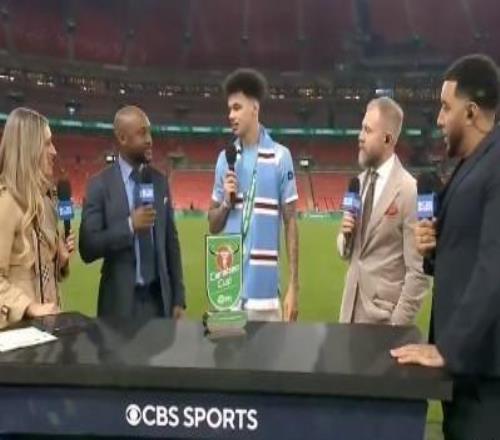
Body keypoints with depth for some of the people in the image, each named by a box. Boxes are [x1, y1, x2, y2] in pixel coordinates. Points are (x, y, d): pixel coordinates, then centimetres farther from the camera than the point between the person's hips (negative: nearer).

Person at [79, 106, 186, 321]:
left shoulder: (160, 181, 6)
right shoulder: (100, 185, -7)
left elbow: (171, 241, 8)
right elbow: (87, 248, -10)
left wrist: (178, 298, 6)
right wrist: (129, 226, -21)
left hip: (160, 298, 3)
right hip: (121, 301, -3)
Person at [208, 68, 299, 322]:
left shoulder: (280, 157, -6)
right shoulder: (224, 159, 6)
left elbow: (291, 223, -3)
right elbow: (213, 226, 13)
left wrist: (293, 287, -6)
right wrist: (226, 203, -9)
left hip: (264, 285, -3)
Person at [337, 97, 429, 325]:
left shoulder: (410, 191, -14)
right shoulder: (360, 182, 7)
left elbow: (417, 270, -13)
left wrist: (399, 323, -13)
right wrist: (345, 235, -7)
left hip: (384, 315, -6)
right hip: (351, 309, 6)